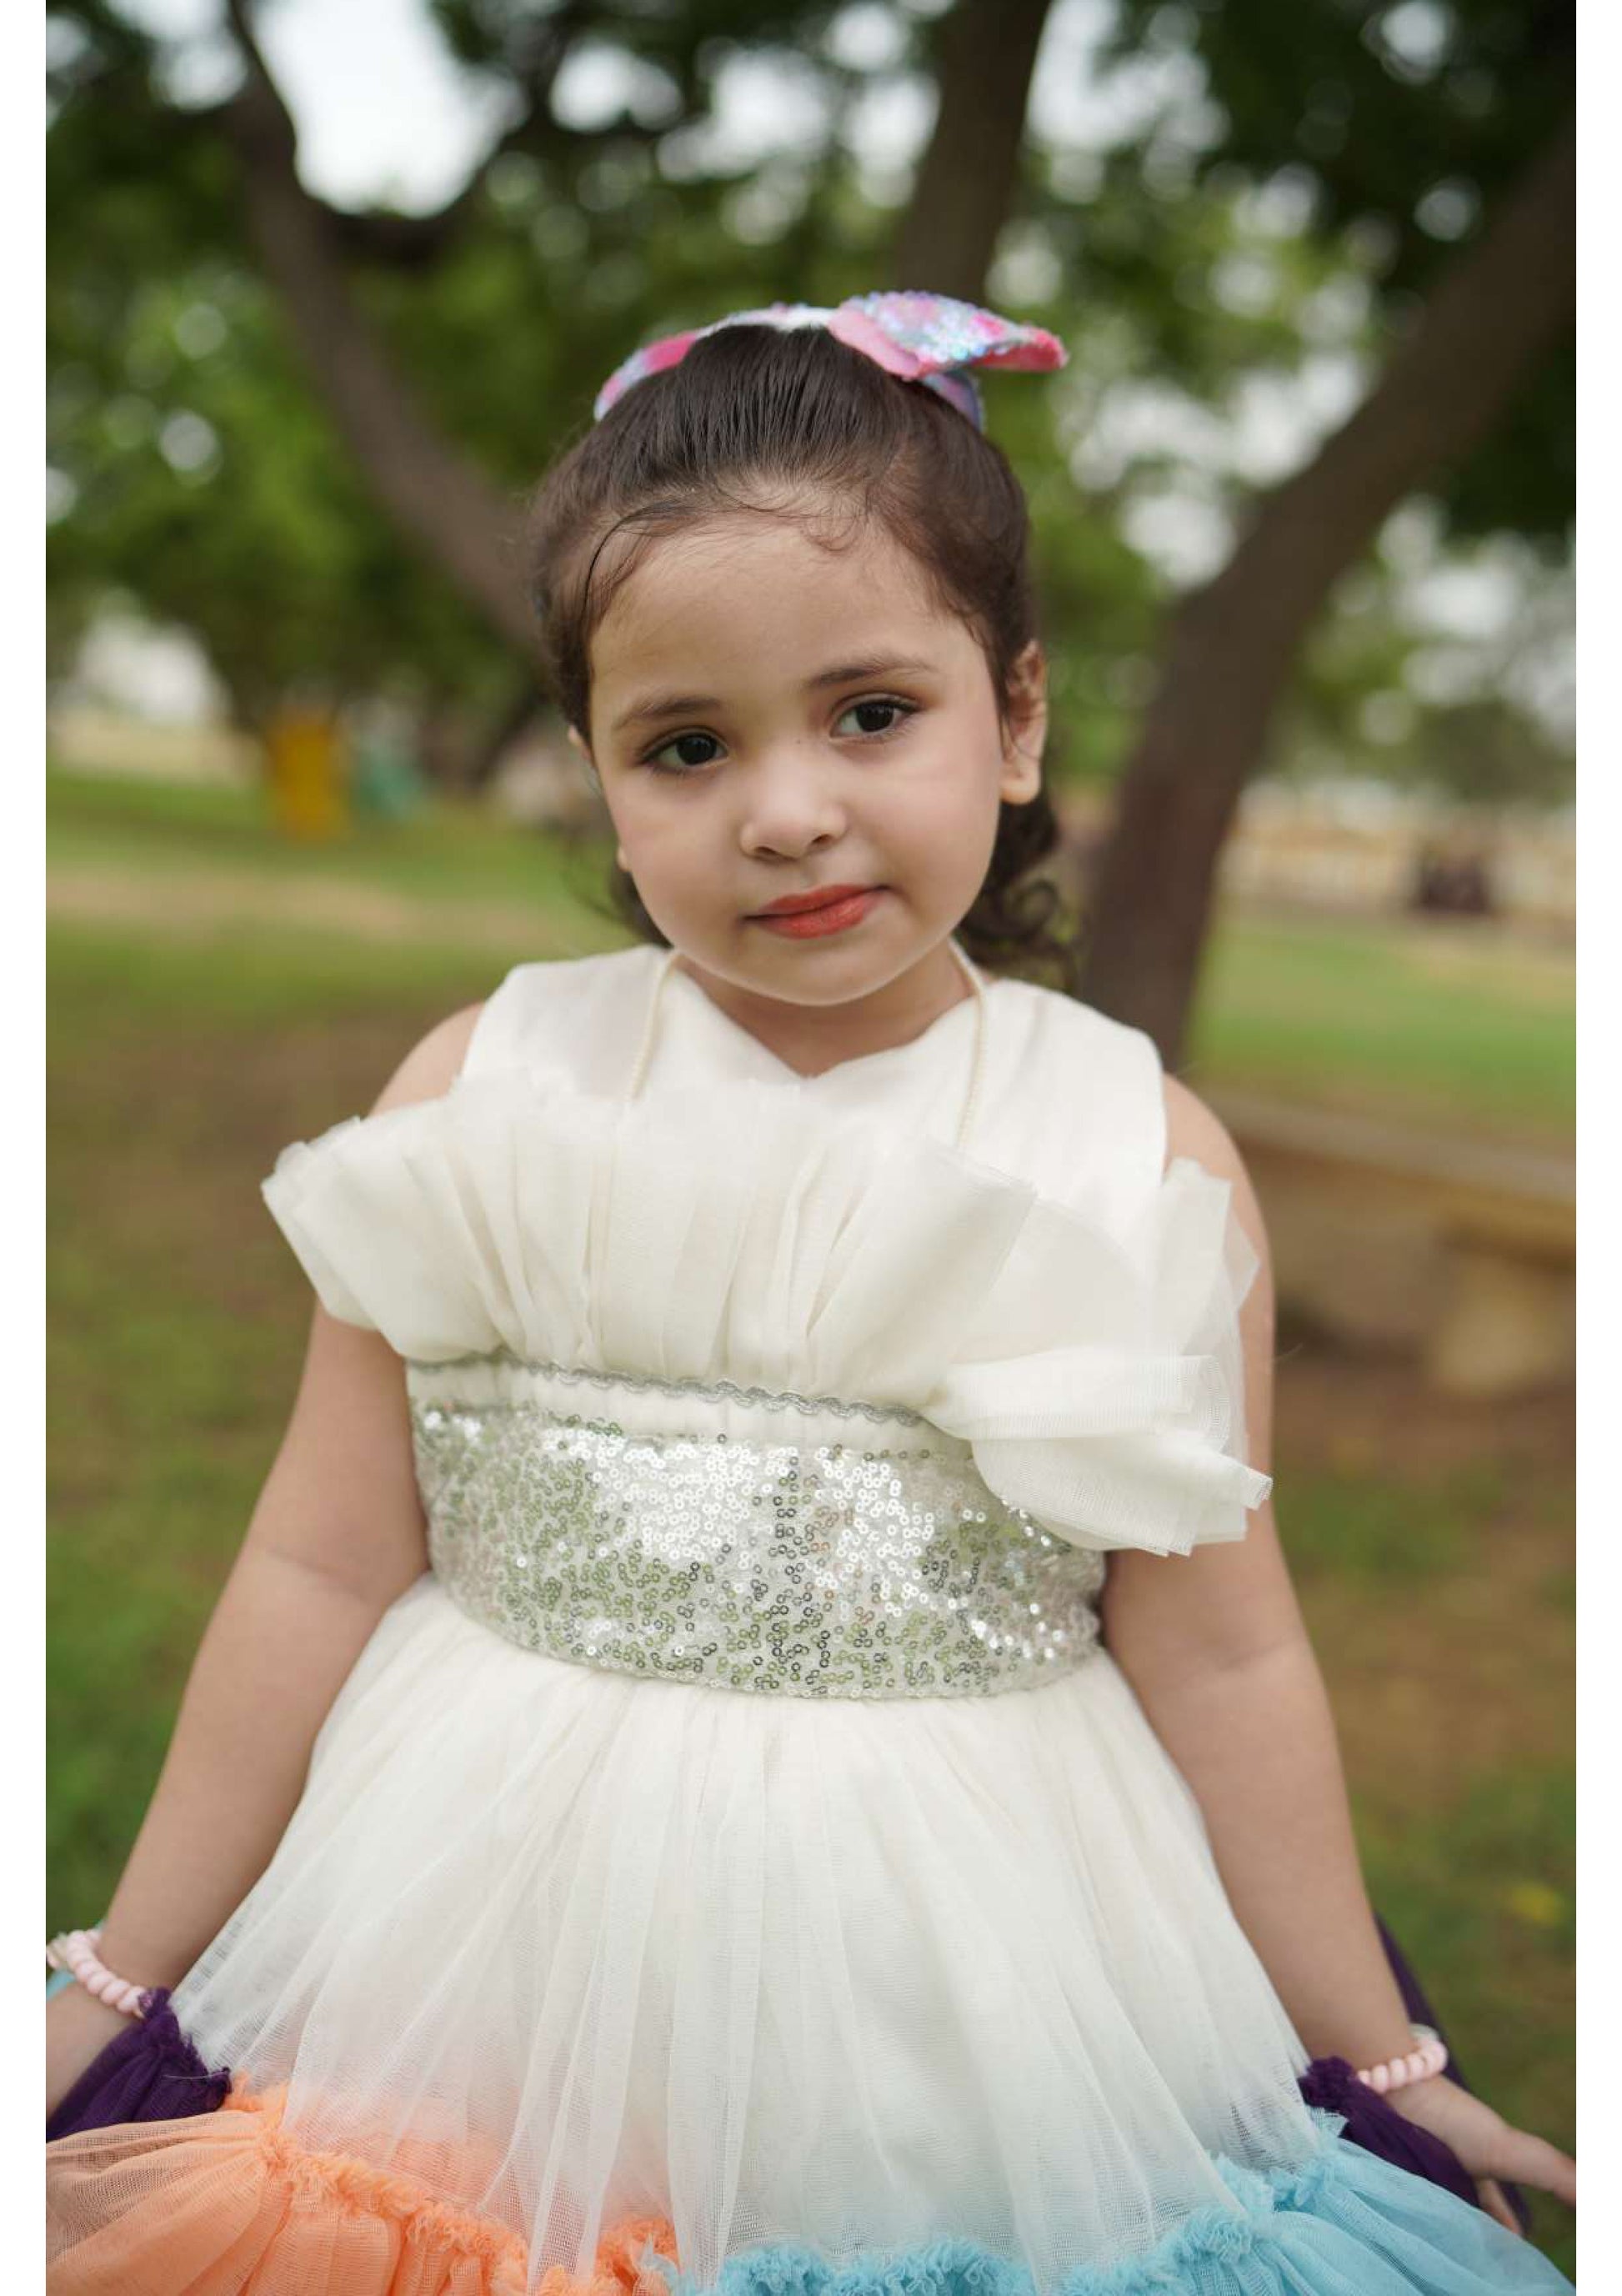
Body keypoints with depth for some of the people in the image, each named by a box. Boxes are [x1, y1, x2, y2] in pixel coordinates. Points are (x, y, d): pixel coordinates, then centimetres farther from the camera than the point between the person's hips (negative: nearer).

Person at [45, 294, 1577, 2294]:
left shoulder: (1144, 1156, -8)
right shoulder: (481, 1089, -7)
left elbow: (1223, 1659, 0)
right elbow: (318, 1570, 0)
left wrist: (1385, 2070, 8)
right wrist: (117, 1985, 6)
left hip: (963, 2007, 0)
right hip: (487, 1970, 1)